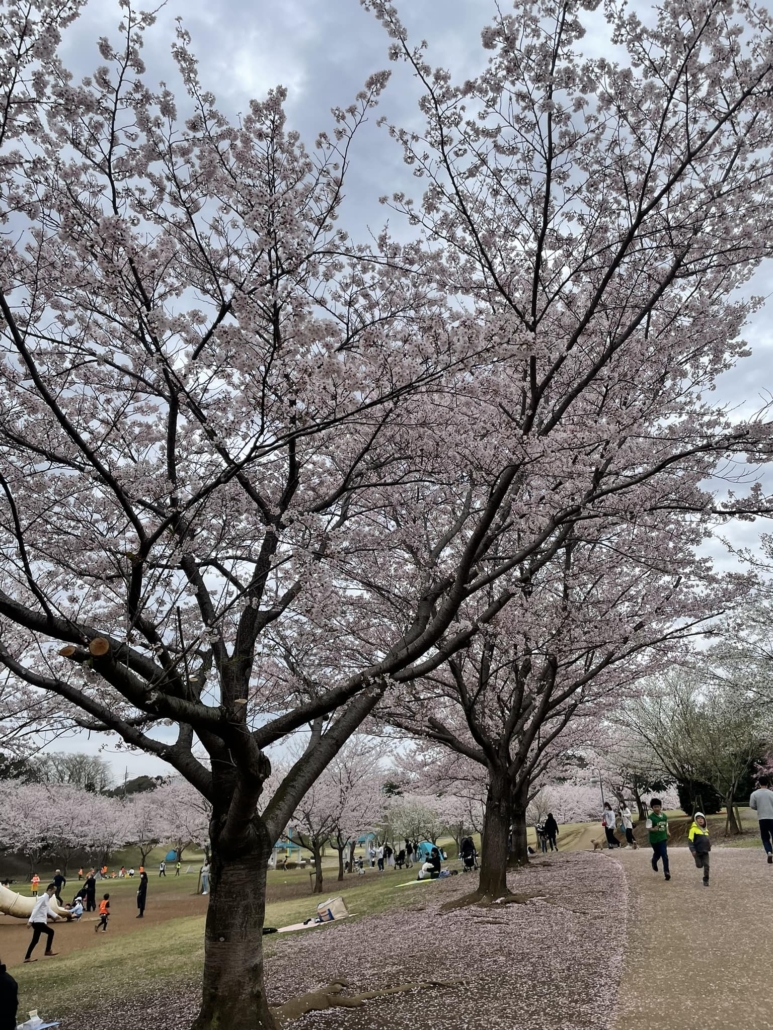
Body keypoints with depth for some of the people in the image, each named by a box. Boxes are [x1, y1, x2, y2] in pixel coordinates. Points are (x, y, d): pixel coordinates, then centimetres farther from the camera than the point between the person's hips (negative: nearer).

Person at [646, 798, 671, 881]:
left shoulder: (664, 816, 1)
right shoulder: (650, 817, -16)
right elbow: (648, 827, -18)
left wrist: (667, 832, 1)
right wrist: (653, 829, -38)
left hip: (663, 838, 3)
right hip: (654, 839, -3)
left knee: (664, 855, -5)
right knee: (657, 854, 13)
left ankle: (666, 872, -2)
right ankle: (654, 862, 47)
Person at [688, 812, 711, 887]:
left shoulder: (705, 829, 10)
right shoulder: (694, 829, -10)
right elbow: (690, 840, -13)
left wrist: (709, 845, 15)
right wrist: (692, 850, -20)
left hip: (705, 851, 4)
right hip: (697, 851, -4)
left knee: (706, 866, -2)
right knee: (699, 865, 4)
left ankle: (706, 880, 9)